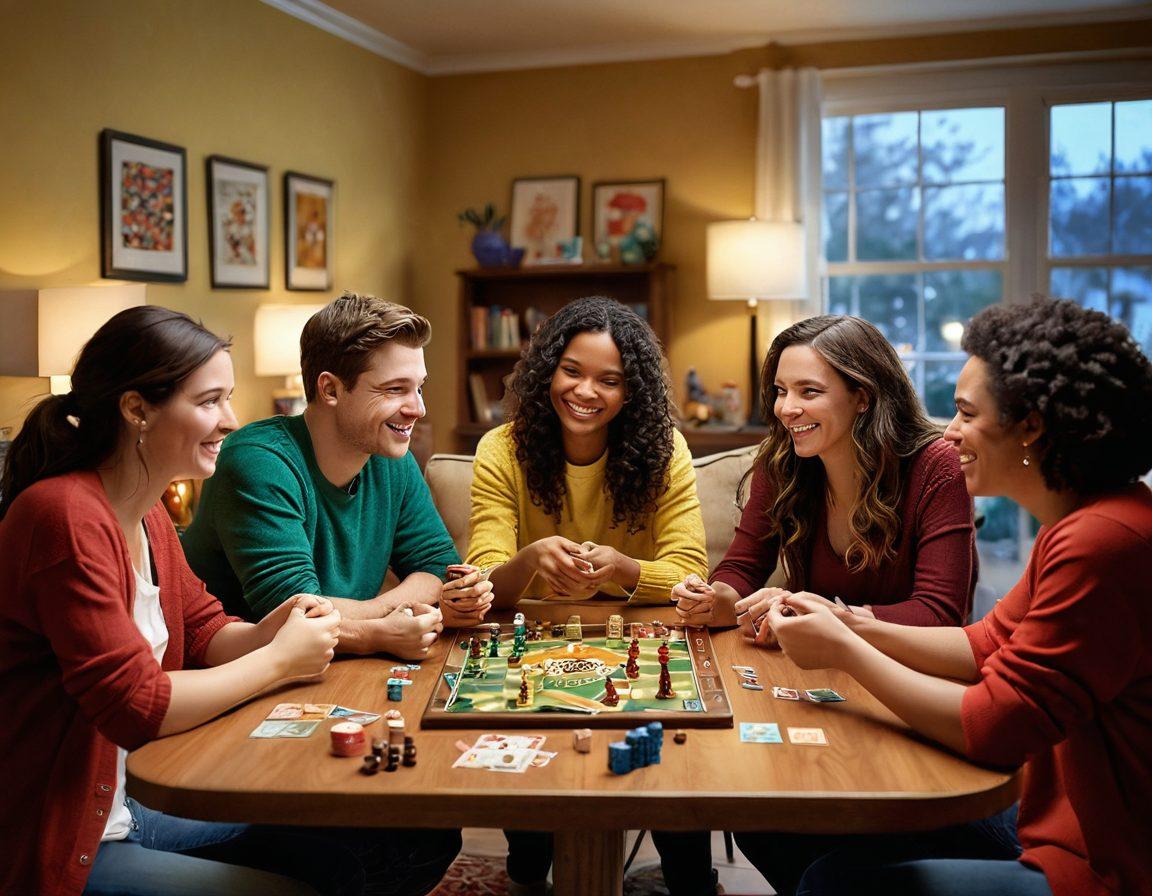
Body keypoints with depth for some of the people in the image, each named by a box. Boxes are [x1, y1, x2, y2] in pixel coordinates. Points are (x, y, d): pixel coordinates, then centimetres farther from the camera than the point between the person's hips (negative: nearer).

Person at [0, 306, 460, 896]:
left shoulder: (147, 515, 7)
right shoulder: (66, 515, -23)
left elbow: (204, 633, 13)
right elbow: (136, 706, -26)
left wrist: (267, 631, -9)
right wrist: (279, 660, -15)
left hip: (134, 802, 8)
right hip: (65, 846, -8)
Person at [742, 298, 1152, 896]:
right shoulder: (1078, 522, 7)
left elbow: (994, 728, -25)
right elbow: (989, 645, 13)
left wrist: (845, 651, -14)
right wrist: (857, 628, 0)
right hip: (1050, 815, 9)